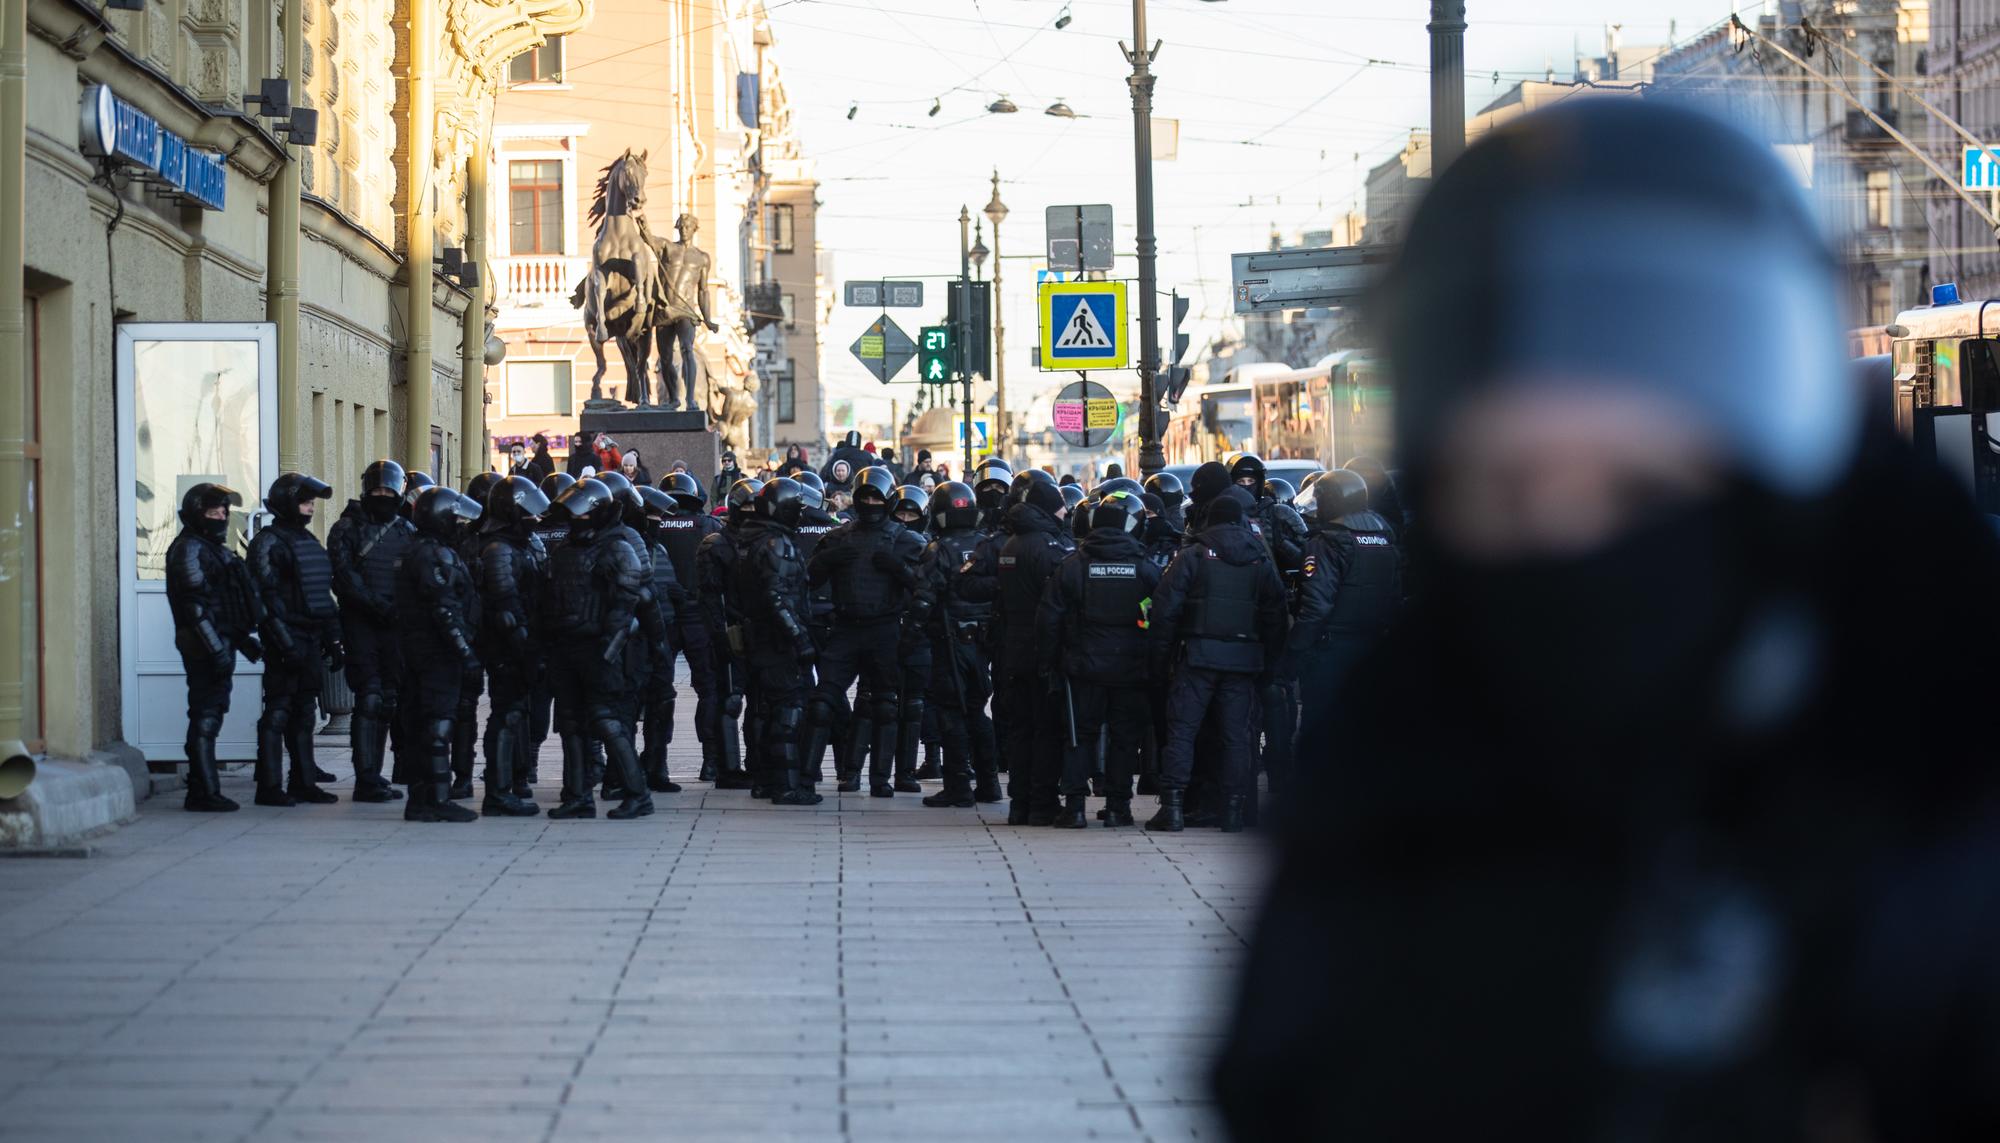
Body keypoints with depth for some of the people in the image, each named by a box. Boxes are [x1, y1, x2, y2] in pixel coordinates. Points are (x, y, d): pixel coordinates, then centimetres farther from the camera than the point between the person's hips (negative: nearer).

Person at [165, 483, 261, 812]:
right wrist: (216, 649, -23)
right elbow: (195, 604, -18)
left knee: (210, 716, 12)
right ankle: (204, 792, -8)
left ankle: (203, 791, 18)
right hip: (204, 646, -10)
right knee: (205, 717, -9)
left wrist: (243, 639, 24)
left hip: (218, 645, 10)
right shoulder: (189, 549, -11)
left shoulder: (215, 548, 21)